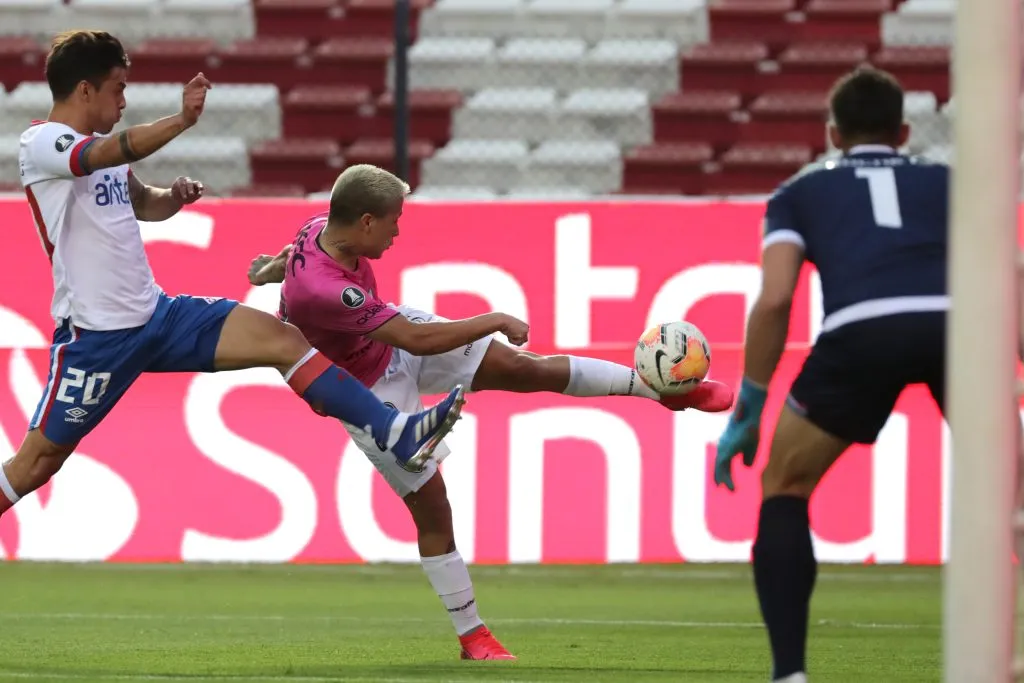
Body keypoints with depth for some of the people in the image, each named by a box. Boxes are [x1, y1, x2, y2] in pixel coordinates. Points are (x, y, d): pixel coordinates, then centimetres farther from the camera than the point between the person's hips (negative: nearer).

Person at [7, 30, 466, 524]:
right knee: (36, 463, -1)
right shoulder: (40, 144, -13)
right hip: (95, 335, -8)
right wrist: (182, 121, -51)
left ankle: (396, 435, -9)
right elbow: (108, 153, -35)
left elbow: (141, 203, 32)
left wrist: (174, 197, 7)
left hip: (156, 315, 8)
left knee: (282, 340, -6)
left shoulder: (101, 146, 13)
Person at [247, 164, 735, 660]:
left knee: (525, 368, 3)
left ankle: (660, 389, 15)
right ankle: (472, 637, 11)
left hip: (394, 332, 7)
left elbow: (301, 249, 10)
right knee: (431, 506, -3)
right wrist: (496, 321, -27)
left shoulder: (322, 228, -19)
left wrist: (273, 268, 28)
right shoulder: (319, 290, -43)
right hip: (370, 392, -7)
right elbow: (416, 340, -37)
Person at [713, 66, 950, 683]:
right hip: (958, 321, 1)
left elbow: (775, 299, 15)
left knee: (784, 488, 21)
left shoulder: (801, 192, 29)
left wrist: (749, 410, 20)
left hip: (860, 331, -1)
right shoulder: (950, 182, 33)